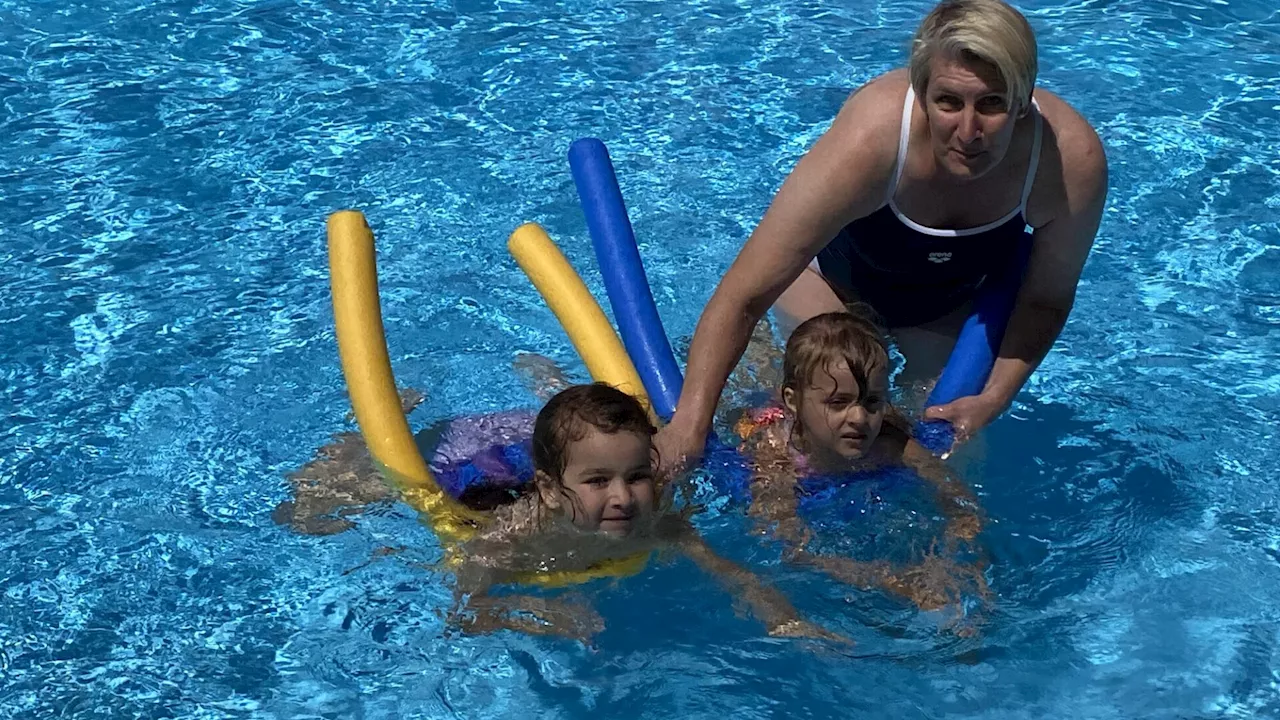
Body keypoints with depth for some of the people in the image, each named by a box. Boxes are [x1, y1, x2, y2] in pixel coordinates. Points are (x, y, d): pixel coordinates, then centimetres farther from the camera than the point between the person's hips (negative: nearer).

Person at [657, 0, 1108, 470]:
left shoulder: (1074, 159, -36)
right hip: (837, 277, -3)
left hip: (960, 297, 3)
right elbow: (743, 296, -44)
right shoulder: (869, 138, -46)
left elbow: (1047, 298, -15)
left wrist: (994, 399, -26)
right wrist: (689, 422, -49)